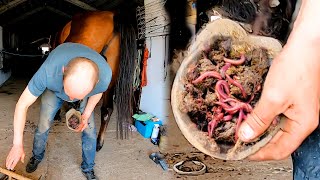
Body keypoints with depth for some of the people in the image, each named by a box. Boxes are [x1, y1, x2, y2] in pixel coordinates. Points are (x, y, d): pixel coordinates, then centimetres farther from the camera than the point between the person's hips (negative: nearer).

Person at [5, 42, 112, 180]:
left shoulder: (105, 75, -41)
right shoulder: (48, 71, -46)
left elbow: (98, 92, -12)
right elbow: (22, 105, -31)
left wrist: (86, 114, -16)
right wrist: (17, 144, -29)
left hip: (85, 91, 1)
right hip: (53, 89, 0)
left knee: (89, 130, -2)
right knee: (43, 126, 2)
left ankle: (88, 168, 23)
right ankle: (37, 157, 35)